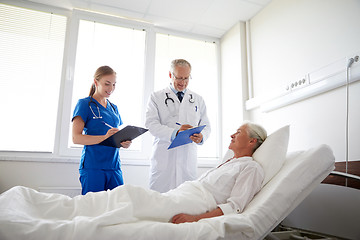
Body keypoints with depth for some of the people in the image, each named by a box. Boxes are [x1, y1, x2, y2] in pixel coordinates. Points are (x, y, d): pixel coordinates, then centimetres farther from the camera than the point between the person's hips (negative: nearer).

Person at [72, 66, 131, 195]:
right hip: (92, 167, -5)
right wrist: (104, 137, -24)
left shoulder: (114, 107, 17)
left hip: (114, 167, 6)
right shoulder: (84, 104, -1)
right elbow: (76, 138, -10)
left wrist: (124, 143, -2)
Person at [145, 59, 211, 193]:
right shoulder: (156, 97, 7)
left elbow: (206, 126, 14)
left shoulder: (198, 100, 16)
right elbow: (151, 124, -4)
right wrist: (174, 133, -20)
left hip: (188, 159, 2)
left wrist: (201, 136, -11)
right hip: (163, 159, -2)